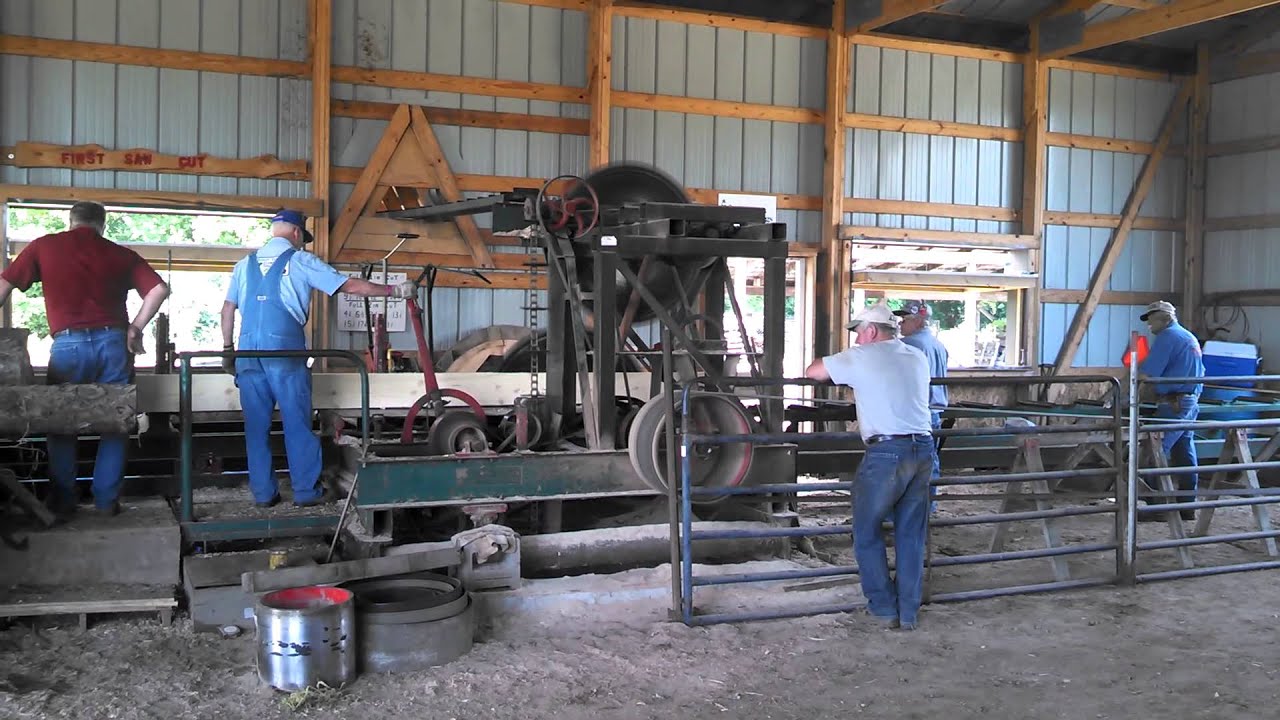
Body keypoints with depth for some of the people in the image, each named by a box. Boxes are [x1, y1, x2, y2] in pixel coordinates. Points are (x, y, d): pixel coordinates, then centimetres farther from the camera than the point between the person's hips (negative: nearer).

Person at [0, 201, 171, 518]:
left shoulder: (44, 246, 9)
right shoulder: (120, 254, 10)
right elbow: (159, 289, 2)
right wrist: (135, 328, 6)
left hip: (68, 345, -1)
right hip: (113, 343, 1)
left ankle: (62, 503, 15)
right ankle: (106, 501, 11)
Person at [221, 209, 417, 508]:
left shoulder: (245, 264, 17)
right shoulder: (301, 261, 4)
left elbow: (228, 309, 12)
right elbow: (350, 285, 2)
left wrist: (228, 348, 19)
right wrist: (395, 290, 9)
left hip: (248, 351, 4)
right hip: (285, 349, -4)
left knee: (257, 424, 7)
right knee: (297, 422, 2)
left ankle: (263, 492, 10)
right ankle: (306, 490, 5)